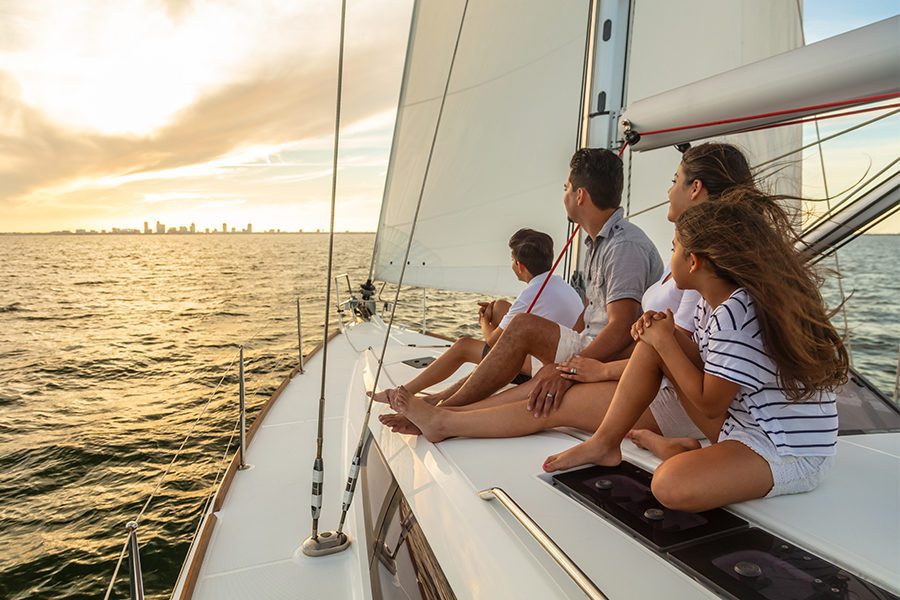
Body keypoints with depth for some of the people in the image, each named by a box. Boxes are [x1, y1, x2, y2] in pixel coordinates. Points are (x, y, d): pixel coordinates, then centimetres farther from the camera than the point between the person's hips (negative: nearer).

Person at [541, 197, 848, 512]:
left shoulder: (735, 314, -28)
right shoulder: (712, 302, 2)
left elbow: (709, 404, -20)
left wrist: (665, 341, -14)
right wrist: (662, 333, -4)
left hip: (790, 450, -9)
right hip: (737, 416, 9)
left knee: (671, 484, -35)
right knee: (653, 341, -1)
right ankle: (604, 444, 4)